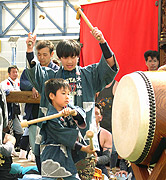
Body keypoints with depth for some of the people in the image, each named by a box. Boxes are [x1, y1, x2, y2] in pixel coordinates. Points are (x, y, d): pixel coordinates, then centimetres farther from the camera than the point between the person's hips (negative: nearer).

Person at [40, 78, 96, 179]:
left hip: (67, 155, 7)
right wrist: (83, 148, -13)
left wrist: (73, 112, -36)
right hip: (52, 156, -7)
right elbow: (67, 138, -17)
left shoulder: (68, 108, 4)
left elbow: (81, 113, -14)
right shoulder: (51, 120, -18)